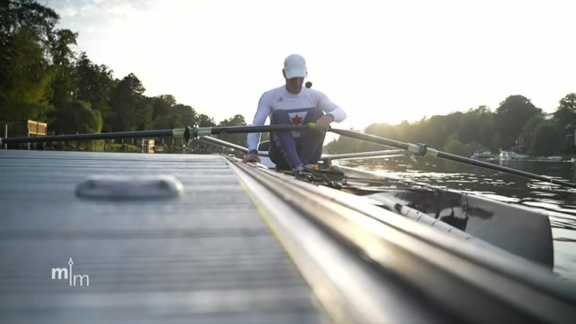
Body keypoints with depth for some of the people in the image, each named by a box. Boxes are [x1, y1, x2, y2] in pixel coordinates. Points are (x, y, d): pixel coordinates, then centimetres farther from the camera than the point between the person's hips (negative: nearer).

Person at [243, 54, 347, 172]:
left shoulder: (315, 96, 4)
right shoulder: (270, 97, 0)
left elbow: (341, 113, -8)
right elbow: (256, 125, -11)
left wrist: (329, 116, -33)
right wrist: (253, 151, -31)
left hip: (308, 153, 1)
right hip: (283, 155, -1)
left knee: (316, 113, -19)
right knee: (279, 115, -24)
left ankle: (304, 163, -29)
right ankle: (296, 165, -40)